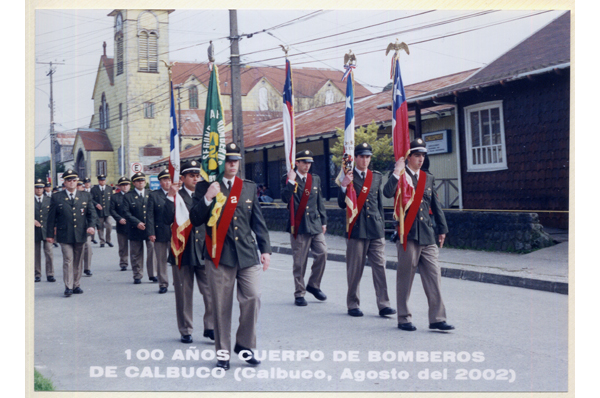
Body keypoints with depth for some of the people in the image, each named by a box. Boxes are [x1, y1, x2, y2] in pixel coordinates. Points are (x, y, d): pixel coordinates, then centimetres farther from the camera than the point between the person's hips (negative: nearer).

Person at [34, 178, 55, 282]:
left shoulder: (49, 200, 11)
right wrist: (32, 220, -18)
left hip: (47, 230, 0)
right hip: (35, 231, 0)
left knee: (49, 252, -4)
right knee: (36, 253, 4)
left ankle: (50, 275, 0)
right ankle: (37, 275, 12)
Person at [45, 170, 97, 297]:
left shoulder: (85, 196, 10)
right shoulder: (57, 198, 4)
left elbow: (91, 213, 8)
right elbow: (51, 217, 5)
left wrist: (91, 225, -10)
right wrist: (49, 234, 3)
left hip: (80, 234, 3)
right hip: (65, 235, -3)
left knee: (77, 261, 8)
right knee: (68, 260, -8)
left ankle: (76, 285, 17)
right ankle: (68, 287, -5)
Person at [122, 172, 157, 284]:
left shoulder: (150, 195, 11)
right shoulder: (128, 196, 3)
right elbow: (126, 212, -4)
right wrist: (137, 223, -15)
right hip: (135, 229, -1)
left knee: (152, 250, -5)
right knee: (136, 254, 5)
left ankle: (153, 274, 4)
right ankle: (137, 276, 14)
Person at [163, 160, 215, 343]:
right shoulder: (176, 196, 0)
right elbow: (168, 220, -17)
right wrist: (171, 196, -20)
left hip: (204, 251, 2)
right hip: (183, 251, -2)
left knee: (212, 291, -5)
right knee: (184, 294, 7)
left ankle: (211, 327, 9)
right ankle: (185, 331, 19)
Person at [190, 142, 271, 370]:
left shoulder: (249, 187, 12)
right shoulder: (205, 187, 3)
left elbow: (258, 221, 13)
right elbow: (195, 220, -3)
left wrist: (265, 249, 7)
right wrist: (207, 199, -17)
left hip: (247, 254, 3)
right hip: (219, 256, -2)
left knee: (253, 298, -4)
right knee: (221, 306, 2)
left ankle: (244, 345, 15)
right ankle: (223, 352, 15)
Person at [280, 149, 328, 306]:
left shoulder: (315, 179, 13)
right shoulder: (288, 179, -1)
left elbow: (320, 201, 17)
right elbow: (285, 198, -17)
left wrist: (323, 221, 13)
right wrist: (291, 181, -19)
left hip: (315, 224, 4)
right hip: (298, 226, -4)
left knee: (322, 253, -6)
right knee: (299, 262, 0)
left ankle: (313, 285, 14)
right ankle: (299, 294, 11)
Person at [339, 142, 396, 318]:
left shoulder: (377, 176, 13)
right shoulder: (347, 177, 1)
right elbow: (342, 204, -4)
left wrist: (381, 225, 16)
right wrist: (344, 186, -21)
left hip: (376, 230, 3)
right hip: (356, 230, -3)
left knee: (380, 266, 0)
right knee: (355, 269, 2)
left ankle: (383, 304, 3)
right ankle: (353, 305, 12)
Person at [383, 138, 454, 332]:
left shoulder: (428, 178, 16)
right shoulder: (399, 176, 0)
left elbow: (436, 205, 19)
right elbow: (387, 193, -21)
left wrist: (442, 229, 15)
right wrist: (397, 172, -19)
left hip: (428, 236, 5)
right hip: (407, 234, -5)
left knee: (434, 276, 1)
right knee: (405, 278, 2)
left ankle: (437, 318, 5)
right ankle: (404, 319, 12)